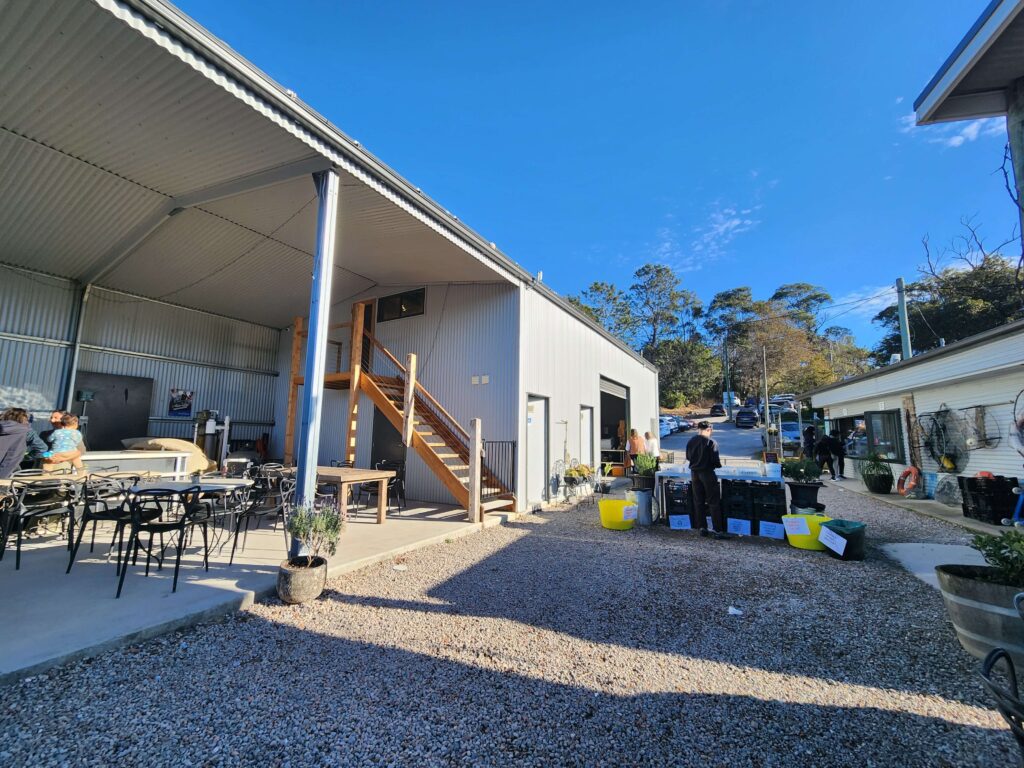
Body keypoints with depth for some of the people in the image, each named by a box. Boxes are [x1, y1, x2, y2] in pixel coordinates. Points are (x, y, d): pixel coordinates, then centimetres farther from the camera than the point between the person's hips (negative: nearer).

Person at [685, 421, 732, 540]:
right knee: (714, 502, 1)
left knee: (698, 501, 11)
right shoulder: (711, 442, -12)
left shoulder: (691, 441, 4)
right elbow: (715, 460, -14)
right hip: (707, 473, -5)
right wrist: (718, 464, 6)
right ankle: (718, 531, 1)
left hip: (694, 473, 5)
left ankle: (702, 528, 15)